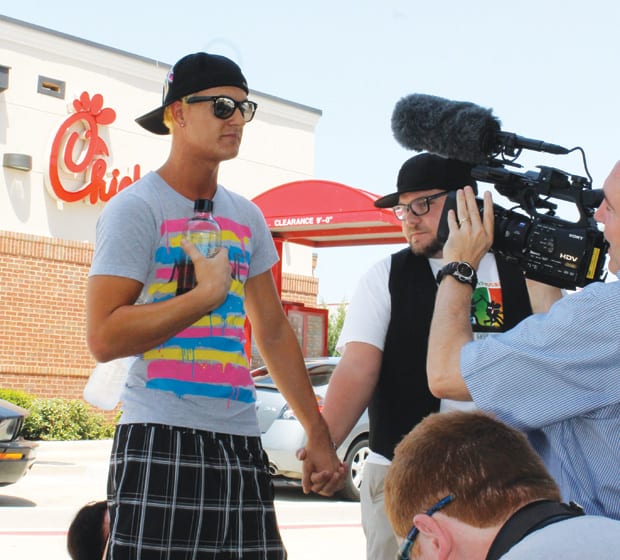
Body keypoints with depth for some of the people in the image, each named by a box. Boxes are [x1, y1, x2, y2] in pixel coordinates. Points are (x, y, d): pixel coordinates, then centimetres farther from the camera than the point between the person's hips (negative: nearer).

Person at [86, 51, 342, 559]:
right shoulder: (136, 208, -5)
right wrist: (209, 292, -15)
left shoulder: (246, 217, 15)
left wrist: (318, 434, 18)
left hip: (241, 441, 6)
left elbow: (274, 332, 20)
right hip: (161, 442, -6)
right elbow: (104, 337, -14)